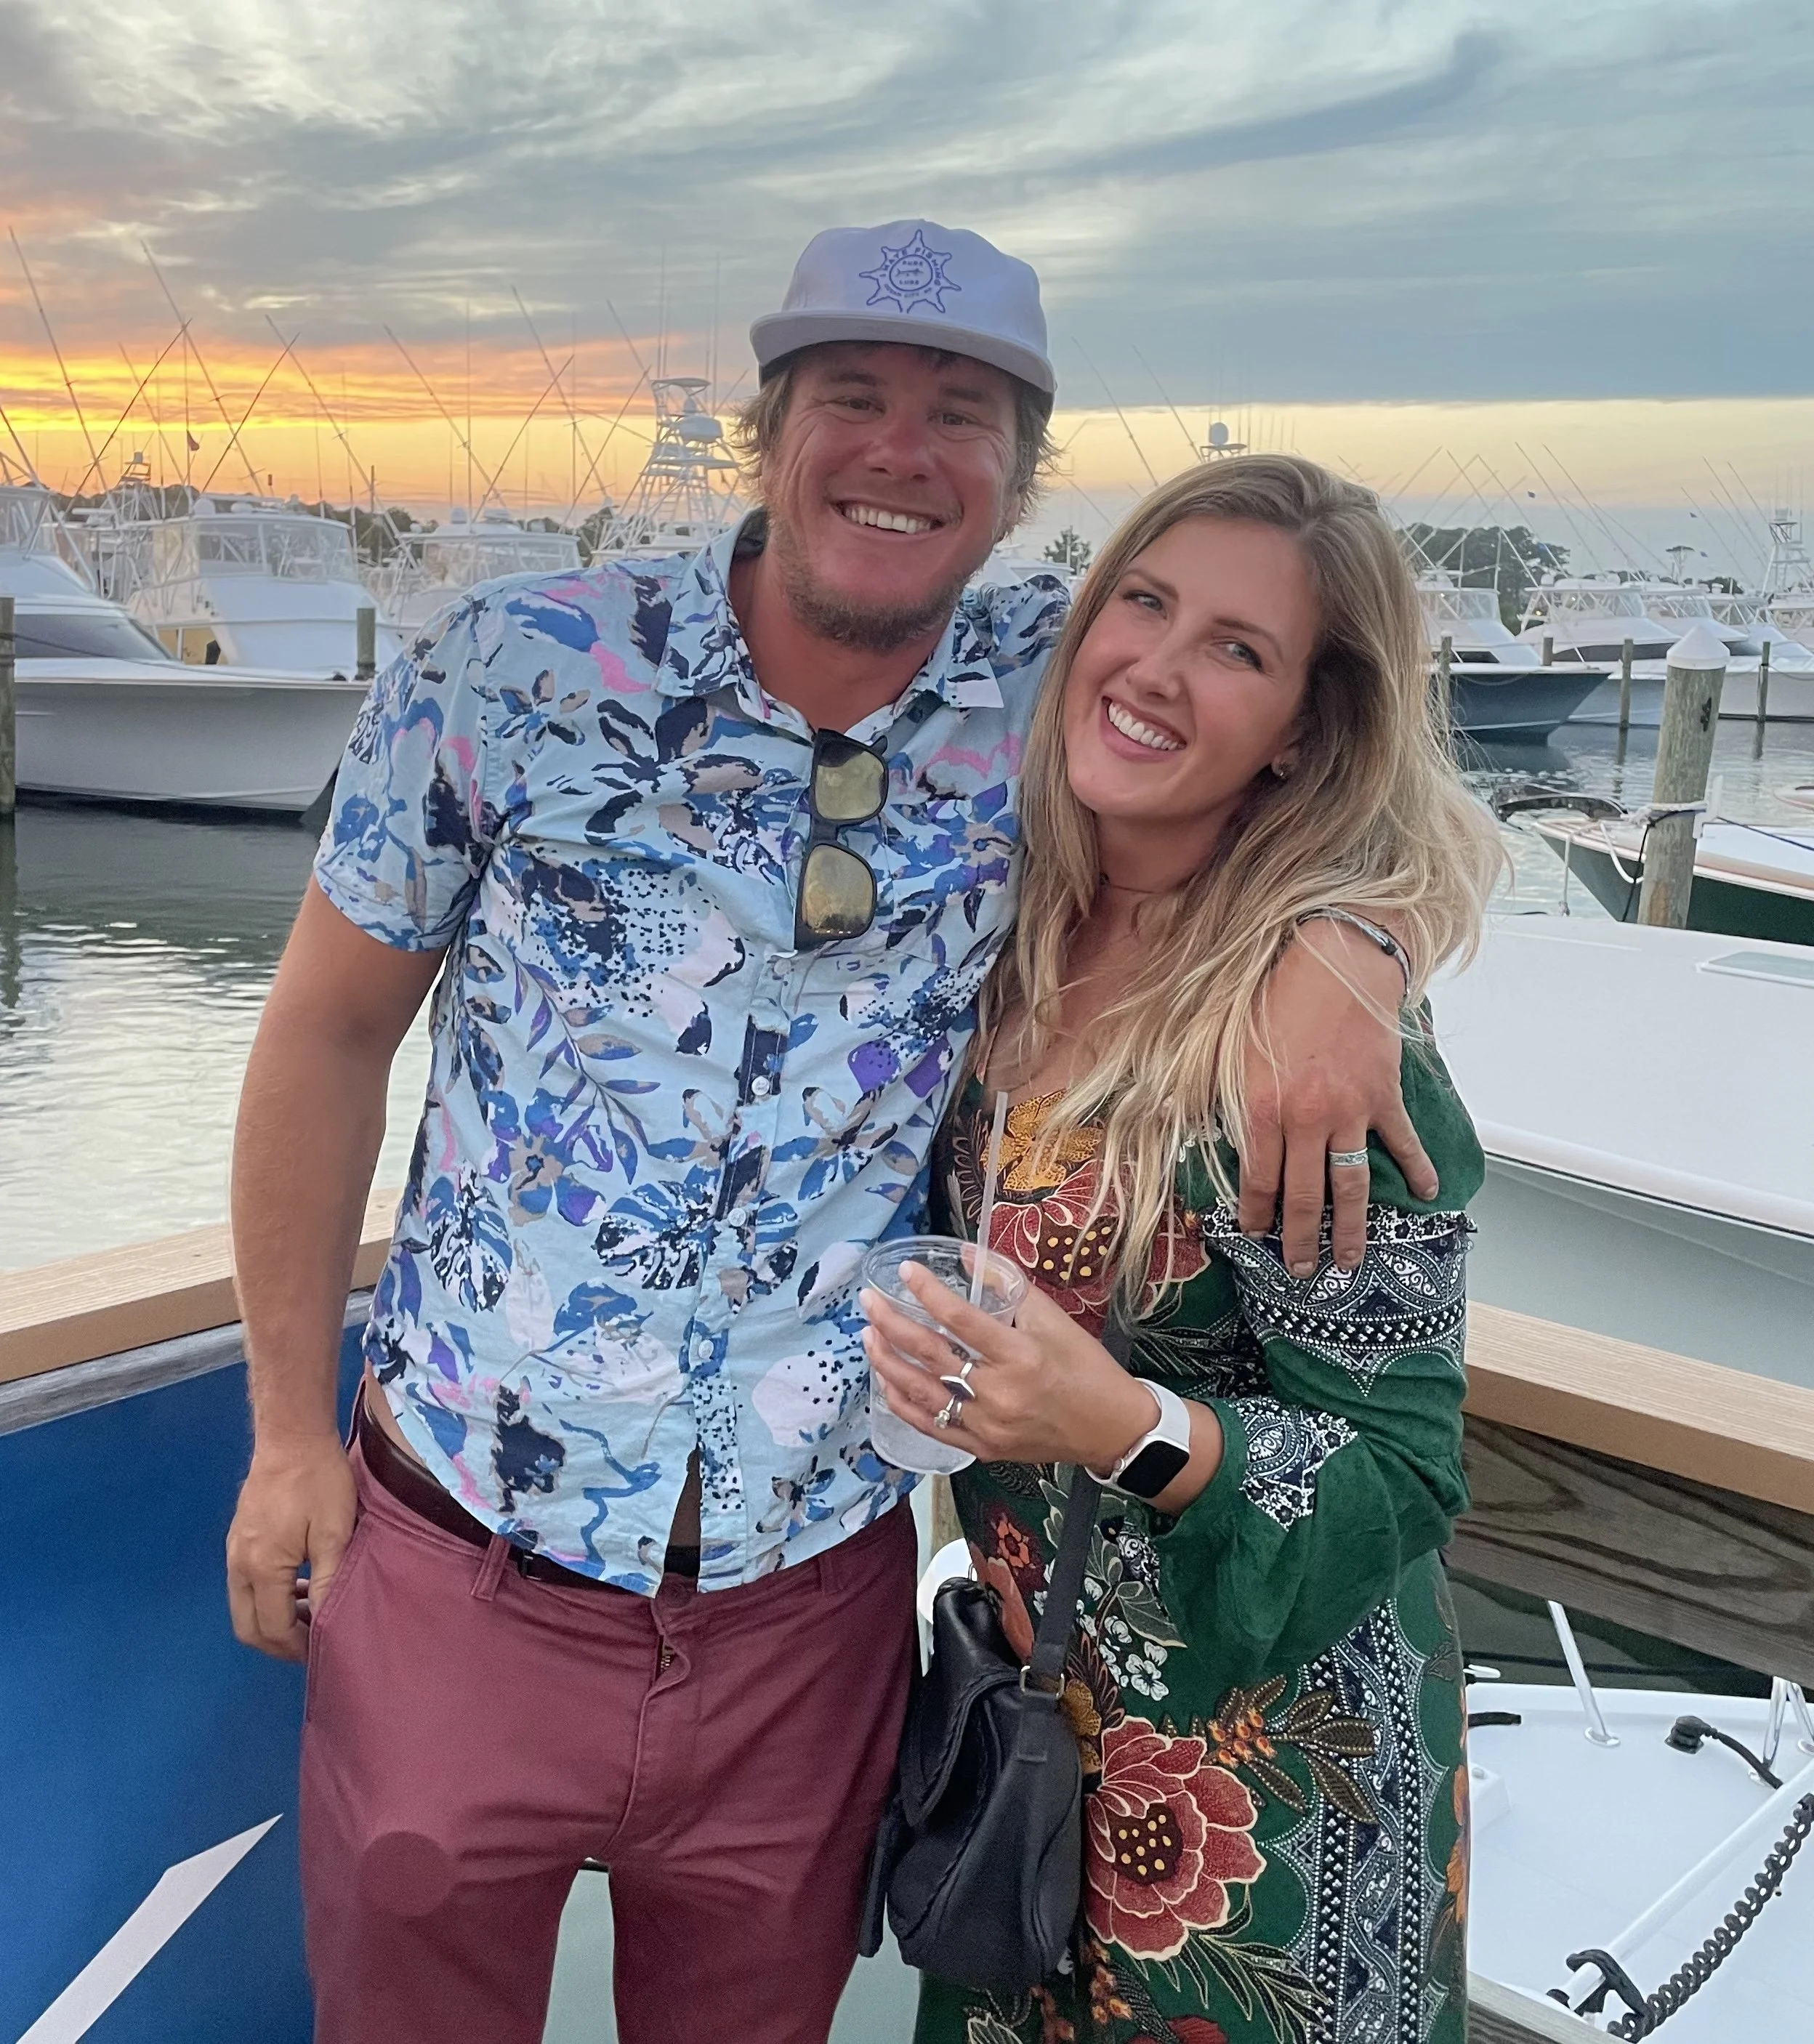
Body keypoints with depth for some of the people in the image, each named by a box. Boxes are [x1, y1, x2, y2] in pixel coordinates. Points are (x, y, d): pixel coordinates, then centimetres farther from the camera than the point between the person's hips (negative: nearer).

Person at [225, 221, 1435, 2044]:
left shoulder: (1059, 693, -7)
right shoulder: (510, 672, -10)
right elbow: (328, 1031, 0)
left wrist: (1336, 941, -20)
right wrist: (289, 1430, 2)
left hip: (808, 1607, 1)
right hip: (462, 1572, 0)